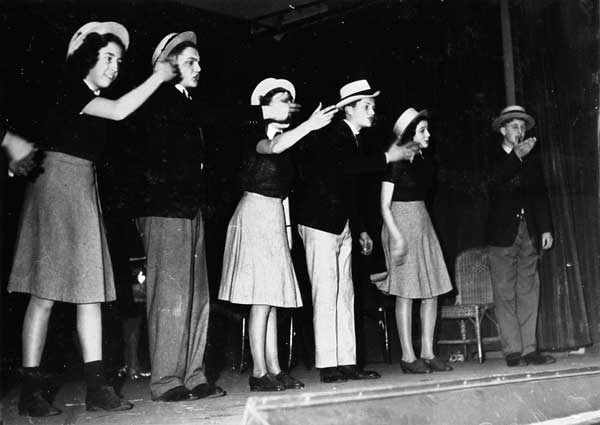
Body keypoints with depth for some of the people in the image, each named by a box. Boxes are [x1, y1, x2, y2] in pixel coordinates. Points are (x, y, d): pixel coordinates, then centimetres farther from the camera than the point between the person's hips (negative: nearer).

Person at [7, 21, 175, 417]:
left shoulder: (94, 101, 18)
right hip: (58, 183, -8)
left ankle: (97, 385, 0)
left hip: (86, 191, 9)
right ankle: (31, 389, -3)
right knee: (46, 291, -8)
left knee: (91, 288, 1)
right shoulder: (70, 90, -8)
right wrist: (158, 77, -11)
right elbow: (119, 111, -19)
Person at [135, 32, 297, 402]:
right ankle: (166, 381, -4)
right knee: (171, 295, -9)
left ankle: (192, 376, 9)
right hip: (165, 210, -9)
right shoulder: (163, 99, -3)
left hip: (191, 210, 9)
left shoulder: (186, 105, 23)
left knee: (197, 297, 5)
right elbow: (208, 117, -17)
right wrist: (264, 113, -16)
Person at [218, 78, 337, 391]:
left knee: (271, 298, 6)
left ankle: (273, 369, 9)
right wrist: (310, 125, -34)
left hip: (274, 218, 8)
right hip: (256, 213, -8)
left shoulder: (284, 136, 17)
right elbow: (273, 148, -31)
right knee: (262, 298, -10)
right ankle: (259, 373, -6)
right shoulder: (256, 134, -7)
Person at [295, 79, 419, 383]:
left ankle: (346, 363, 9)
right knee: (326, 293, -9)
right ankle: (327, 366, -6)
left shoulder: (351, 139, 17)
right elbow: (347, 166, -29)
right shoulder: (332, 135, -10)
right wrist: (387, 158, -22)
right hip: (320, 221, -9)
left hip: (341, 225, 9)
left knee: (344, 294, 6)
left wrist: (360, 230, 19)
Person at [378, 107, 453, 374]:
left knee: (431, 292, 4)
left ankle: (427, 353, 10)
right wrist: (398, 237, -20)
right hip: (401, 225, -7)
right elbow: (385, 206, -12)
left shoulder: (425, 160, 11)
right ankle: (408, 357, -1)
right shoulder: (396, 162, -9)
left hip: (423, 224, 7)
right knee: (406, 294, -6)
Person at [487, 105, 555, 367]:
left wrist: (546, 228, 9)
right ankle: (513, 351, -2)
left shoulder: (532, 158, 16)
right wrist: (517, 156, -24)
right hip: (502, 234, -4)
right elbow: (494, 182, -17)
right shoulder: (493, 158, 3)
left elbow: (541, 195, 16)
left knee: (528, 293, 2)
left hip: (529, 234, 4)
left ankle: (529, 350, 4)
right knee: (505, 294, -4)